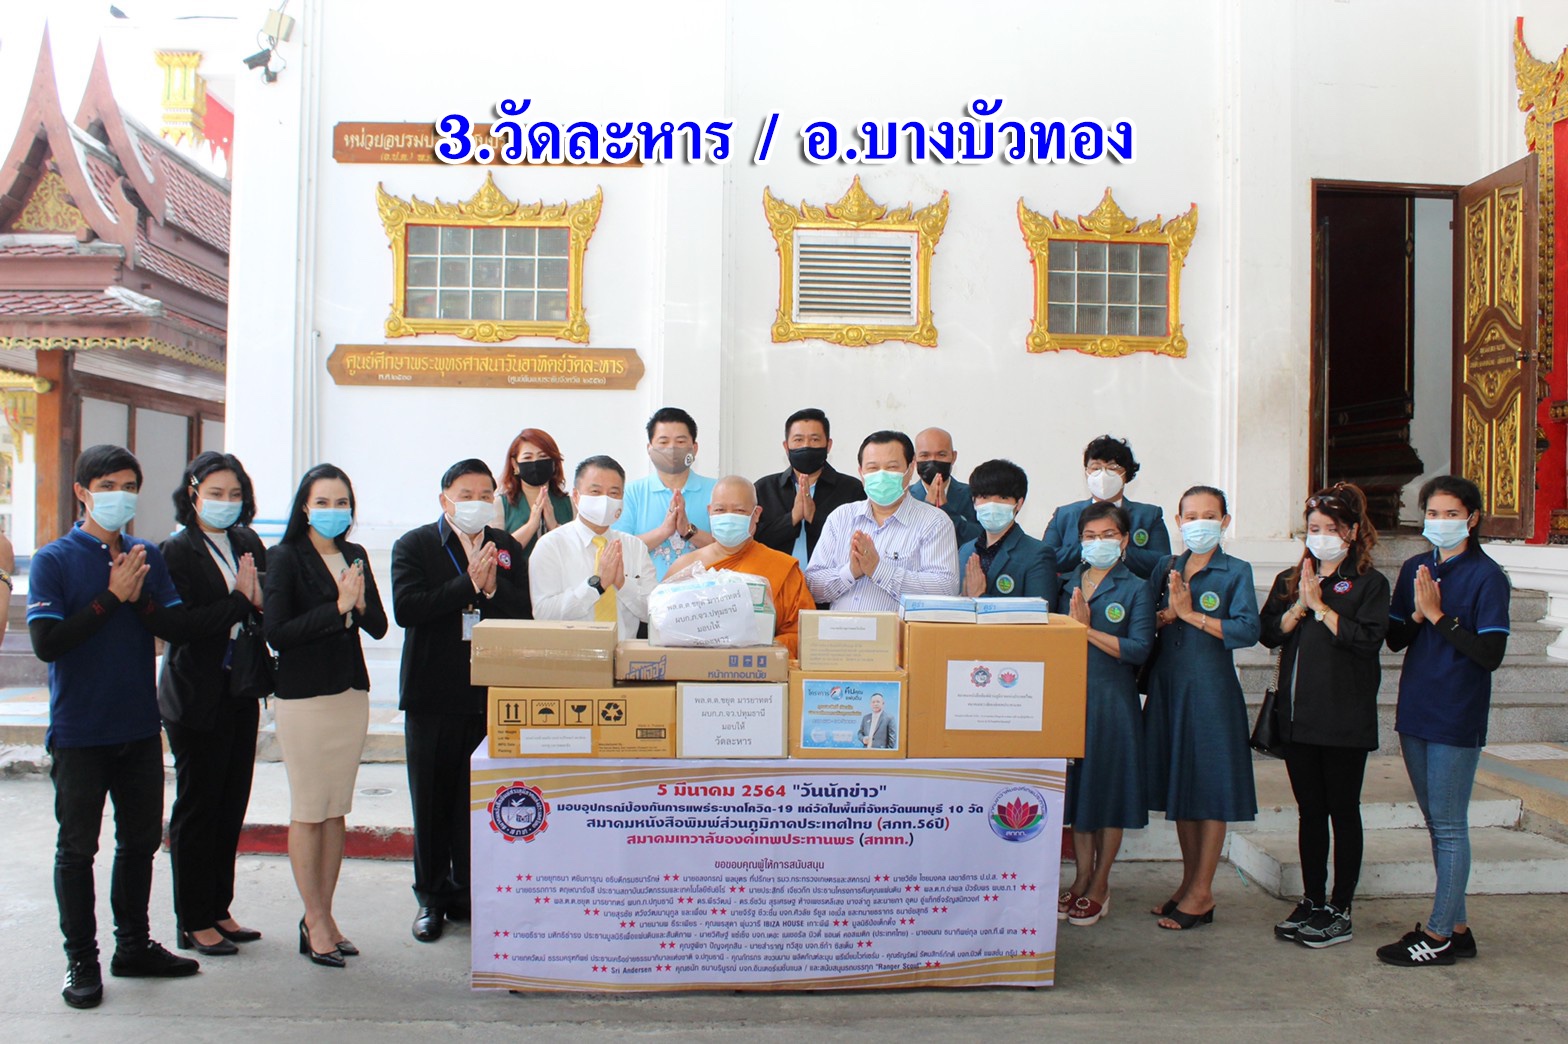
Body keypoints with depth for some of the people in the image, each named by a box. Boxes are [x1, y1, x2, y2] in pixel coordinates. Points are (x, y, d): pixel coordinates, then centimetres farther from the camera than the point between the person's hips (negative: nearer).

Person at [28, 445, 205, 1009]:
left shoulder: (148, 556, 5)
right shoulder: (55, 560, -6)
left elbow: (180, 628, -1)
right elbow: (46, 641, -17)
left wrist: (139, 598, -17)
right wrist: (111, 597, -18)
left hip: (140, 728, 4)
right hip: (80, 731, -4)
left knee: (141, 840, 14)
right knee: (77, 848, 6)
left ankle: (134, 945, 29)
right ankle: (81, 959, 20)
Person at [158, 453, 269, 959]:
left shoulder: (248, 543, 8)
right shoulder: (178, 550, -9)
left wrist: (260, 600, -14)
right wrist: (240, 601, -14)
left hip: (241, 691, 6)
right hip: (196, 696, -6)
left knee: (232, 803, 11)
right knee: (197, 807, 4)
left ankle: (219, 910, 24)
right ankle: (194, 922, 15)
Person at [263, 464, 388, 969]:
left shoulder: (356, 556, 10)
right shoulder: (286, 558, -5)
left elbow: (379, 626, 7)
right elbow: (276, 632, -14)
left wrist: (360, 604, -12)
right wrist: (338, 607, -17)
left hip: (351, 694, 5)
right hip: (304, 695, -5)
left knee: (336, 811, 10)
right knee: (308, 812, 2)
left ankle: (323, 915, 21)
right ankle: (314, 921, 13)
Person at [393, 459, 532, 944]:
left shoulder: (509, 548, 9)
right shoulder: (414, 546, 1)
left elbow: (524, 615, 0)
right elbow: (406, 609, -15)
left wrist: (492, 586, -17)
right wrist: (469, 583, -18)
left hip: (492, 693, 2)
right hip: (433, 693, -1)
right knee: (432, 799, 8)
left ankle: (470, 894, 18)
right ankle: (432, 898, 22)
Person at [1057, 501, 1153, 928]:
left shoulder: (1136, 590, -1)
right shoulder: (1067, 584, 10)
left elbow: (1139, 649, -12)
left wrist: (1088, 630, -16)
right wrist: (1071, 625, -13)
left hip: (1114, 700, -3)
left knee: (1110, 787, 3)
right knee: (1075, 785, 9)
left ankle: (1100, 884, 16)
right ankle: (1081, 878, 22)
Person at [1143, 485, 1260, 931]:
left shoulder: (1236, 571, -2)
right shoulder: (1165, 569, 11)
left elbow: (1247, 630, -14)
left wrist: (1192, 614, -15)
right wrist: (1167, 613, -12)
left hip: (1212, 689, -5)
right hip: (1168, 686, 5)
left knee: (1211, 791, 1)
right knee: (1180, 786, 12)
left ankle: (1201, 893, 10)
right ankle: (1188, 882, 24)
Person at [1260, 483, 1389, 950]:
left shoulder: (1369, 583, -2)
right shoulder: (1289, 580, 12)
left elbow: (1369, 639, -16)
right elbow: (1269, 633, 2)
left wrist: (1320, 605, -14)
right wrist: (1300, 605, -12)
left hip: (1345, 718, -5)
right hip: (1297, 714, 5)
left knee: (1343, 812, 4)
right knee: (1309, 811, 12)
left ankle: (1340, 911, 12)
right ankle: (1311, 902, 22)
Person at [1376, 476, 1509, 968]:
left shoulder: (1486, 576, -9)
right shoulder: (1415, 569, 9)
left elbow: (1491, 653, -15)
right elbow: (1395, 639, 9)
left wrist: (1438, 615, -17)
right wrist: (1417, 614, -9)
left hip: (1457, 719, -7)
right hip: (1416, 711, 7)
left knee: (1449, 827, 0)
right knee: (1437, 824, 14)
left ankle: (1439, 936, 8)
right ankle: (1456, 926, 25)